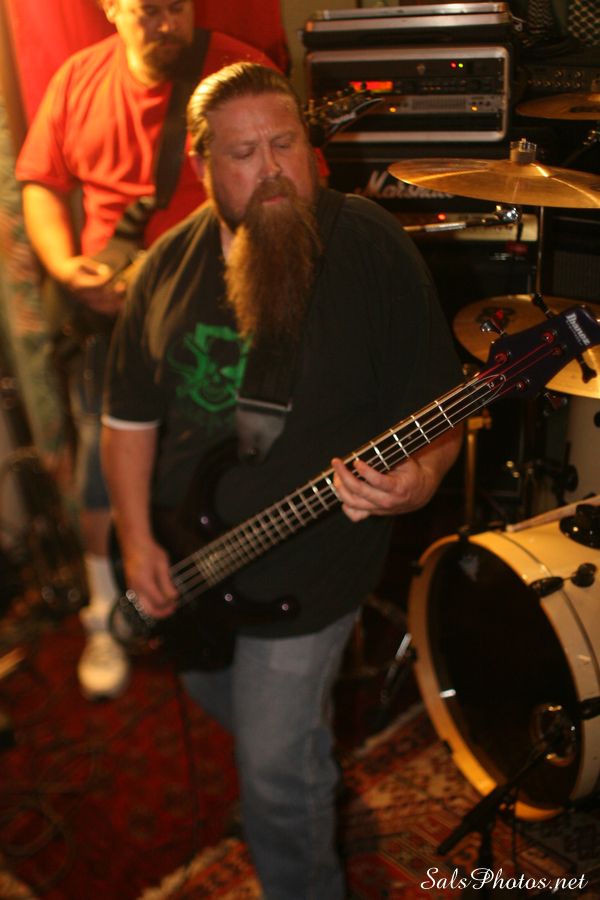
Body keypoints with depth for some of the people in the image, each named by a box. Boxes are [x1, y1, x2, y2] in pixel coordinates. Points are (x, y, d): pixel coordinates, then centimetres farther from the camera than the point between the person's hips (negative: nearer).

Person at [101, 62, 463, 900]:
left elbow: (436, 405, -13)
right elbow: (129, 413, 5)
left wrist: (419, 478, -33)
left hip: (305, 571, -5)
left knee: (275, 776, 6)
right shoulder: (169, 266, -1)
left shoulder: (372, 248, -15)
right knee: (213, 694, 29)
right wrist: (137, 538, -3)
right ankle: (309, 753, 61)